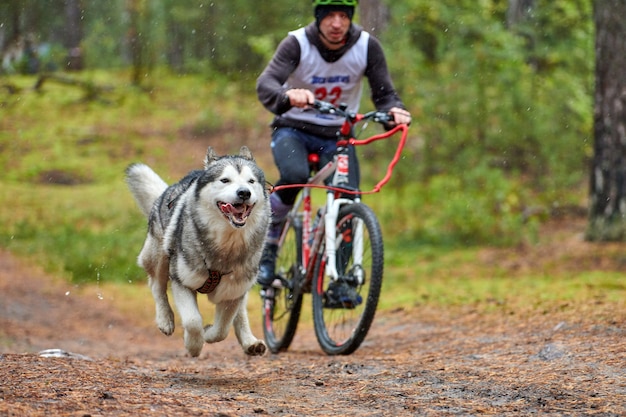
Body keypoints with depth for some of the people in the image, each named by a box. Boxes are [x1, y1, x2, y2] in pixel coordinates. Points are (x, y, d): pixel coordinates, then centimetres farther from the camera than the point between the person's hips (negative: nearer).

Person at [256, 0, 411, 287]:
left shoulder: (367, 46, -10)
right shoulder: (297, 44, -17)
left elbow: (384, 93, -8)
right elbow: (265, 84, -31)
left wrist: (394, 111, -33)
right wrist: (289, 96, -55)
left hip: (337, 134, 2)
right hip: (293, 129, -2)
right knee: (295, 175, -34)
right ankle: (268, 245, -11)